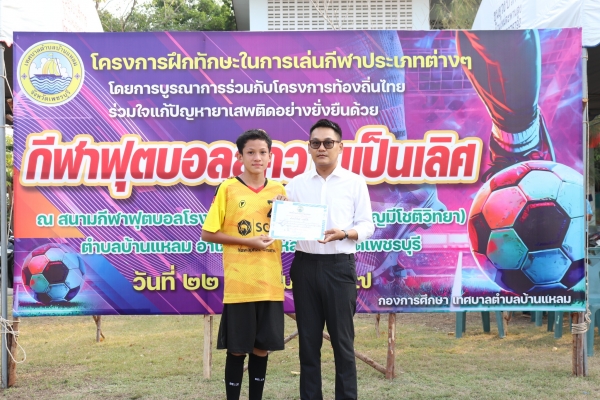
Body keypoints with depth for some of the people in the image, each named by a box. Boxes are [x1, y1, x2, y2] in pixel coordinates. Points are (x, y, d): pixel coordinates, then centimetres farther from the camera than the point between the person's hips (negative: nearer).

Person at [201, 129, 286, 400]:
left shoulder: (279, 191, 9)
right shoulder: (228, 188, -2)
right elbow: (208, 233, -4)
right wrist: (247, 241, -13)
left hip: (270, 283, 3)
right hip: (239, 284, -3)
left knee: (262, 347, 10)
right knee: (237, 349, 2)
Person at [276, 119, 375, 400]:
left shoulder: (355, 182, 4)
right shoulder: (296, 184, 9)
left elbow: (367, 225, 1)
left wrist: (343, 234, -17)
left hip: (339, 266, -2)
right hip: (305, 265, 2)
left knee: (342, 339, 2)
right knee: (308, 339, 7)